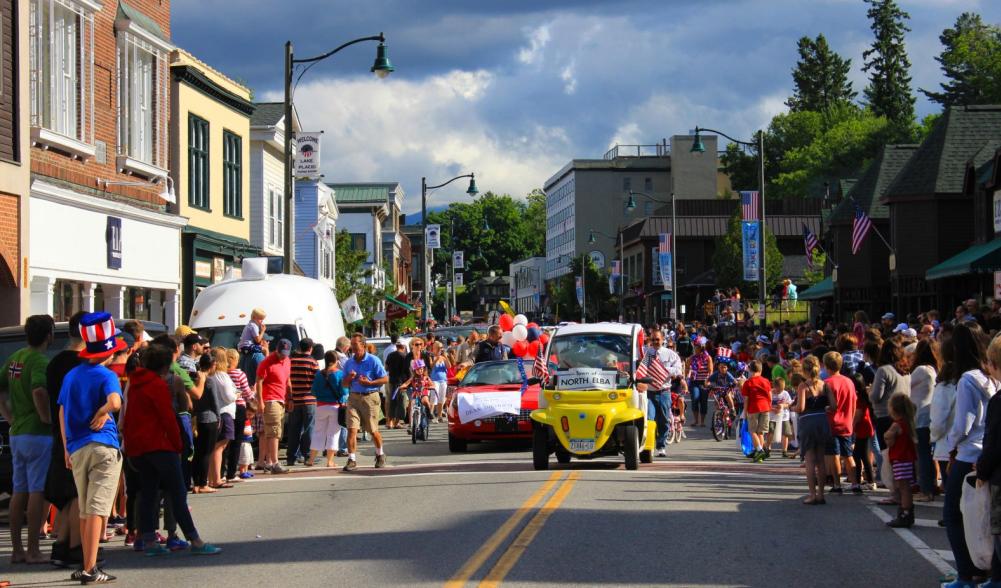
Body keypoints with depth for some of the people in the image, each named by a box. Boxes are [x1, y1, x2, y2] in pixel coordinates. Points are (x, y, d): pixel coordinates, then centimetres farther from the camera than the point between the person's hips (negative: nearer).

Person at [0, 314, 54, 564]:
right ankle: (33, 550, -4)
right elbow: (39, 390, -31)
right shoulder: (40, 361, -15)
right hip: (38, 434, -8)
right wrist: (46, 417, -19)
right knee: (37, 492, -4)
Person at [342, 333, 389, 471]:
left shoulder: (373, 360, -5)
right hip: (354, 397, 3)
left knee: (373, 430, 8)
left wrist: (369, 382, -18)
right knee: (352, 429, -10)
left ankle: (380, 455, 32)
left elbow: (385, 379, -5)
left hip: (370, 397, -3)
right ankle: (352, 460, -9)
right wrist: (349, 378, -6)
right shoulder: (349, 362, 9)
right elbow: (345, 383, 17)